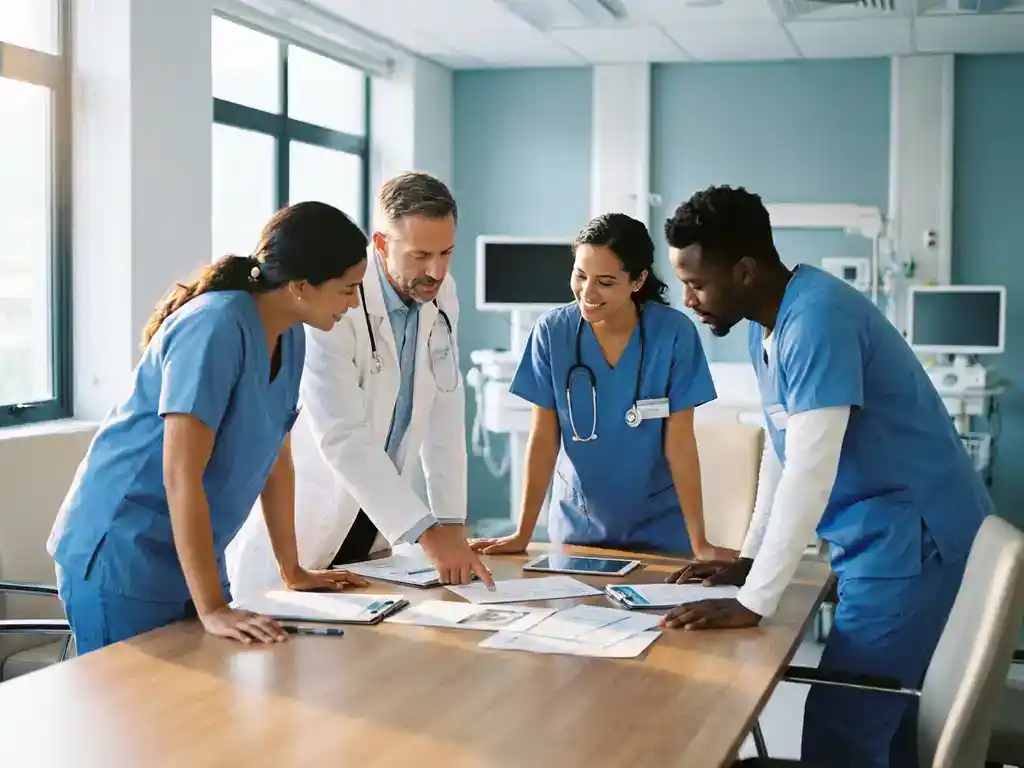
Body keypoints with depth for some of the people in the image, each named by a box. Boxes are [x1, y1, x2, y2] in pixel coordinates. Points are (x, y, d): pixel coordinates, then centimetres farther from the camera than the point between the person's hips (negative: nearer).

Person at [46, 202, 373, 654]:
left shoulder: (289, 336, 3)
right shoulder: (216, 327, -23)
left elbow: (275, 455, 11)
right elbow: (181, 475, -26)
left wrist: (293, 573, 15)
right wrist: (211, 609, -28)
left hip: (192, 555, 8)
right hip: (121, 554, -8)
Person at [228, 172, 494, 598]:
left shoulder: (440, 295, -3)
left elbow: (444, 414, 1)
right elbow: (343, 438, -28)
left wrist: (451, 524, -4)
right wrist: (426, 532, -31)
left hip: (375, 520, 6)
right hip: (298, 525, -6)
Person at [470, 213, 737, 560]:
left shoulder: (674, 333, -16)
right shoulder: (551, 331, -12)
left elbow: (680, 441, -13)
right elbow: (544, 437, -8)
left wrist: (699, 543, -15)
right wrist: (523, 533, -10)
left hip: (658, 529, -1)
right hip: (577, 526, 2)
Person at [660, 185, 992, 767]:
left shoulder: (817, 317, -23)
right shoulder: (767, 326, 8)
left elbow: (811, 472, -28)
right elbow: (781, 453, 16)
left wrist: (753, 602, -26)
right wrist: (748, 560, 16)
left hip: (913, 540, -9)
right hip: (884, 540, 9)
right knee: (883, 720, 14)